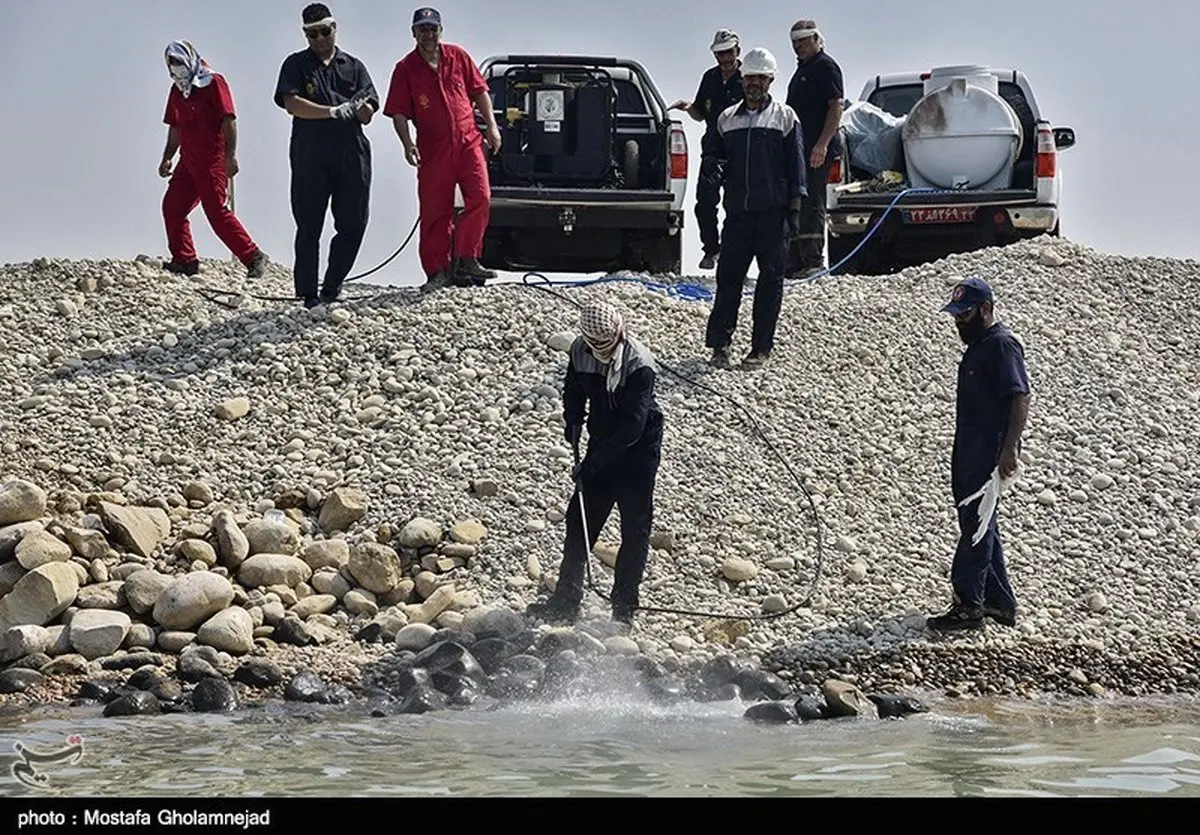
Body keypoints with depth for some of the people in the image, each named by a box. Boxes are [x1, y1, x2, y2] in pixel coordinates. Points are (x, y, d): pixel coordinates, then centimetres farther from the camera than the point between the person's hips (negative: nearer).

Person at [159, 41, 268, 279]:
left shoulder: (214, 83, -7)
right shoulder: (177, 90, 16)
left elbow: (229, 121, -13)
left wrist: (231, 155, -20)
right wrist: (167, 158, 19)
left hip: (212, 160, -8)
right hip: (188, 160, 8)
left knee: (217, 211, -12)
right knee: (172, 206, 3)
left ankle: (253, 257, -7)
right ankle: (184, 260, 11)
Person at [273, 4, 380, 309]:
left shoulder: (353, 66, 15)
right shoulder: (296, 64, 7)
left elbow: (367, 115, 9)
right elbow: (292, 104, -10)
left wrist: (356, 106, -15)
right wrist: (334, 112, -18)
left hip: (352, 154, 3)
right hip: (310, 155, -3)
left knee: (353, 224, 1)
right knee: (309, 227, -1)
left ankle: (331, 288, 15)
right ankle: (308, 295, 3)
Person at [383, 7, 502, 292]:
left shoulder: (458, 56, 8)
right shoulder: (405, 69, 0)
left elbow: (480, 91, 14)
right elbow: (399, 113, -3)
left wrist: (491, 125, 6)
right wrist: (407, 144, -16)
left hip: (468, 142, 2)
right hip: (433, 149, -2)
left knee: (480, 198, -12)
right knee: (435, 212, 1)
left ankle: (465, 260, -2)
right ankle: (438, 271, 9)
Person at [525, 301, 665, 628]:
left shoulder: (640, 365, -27)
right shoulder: (580, 350, -8)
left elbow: (633, 426, -29)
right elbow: (574, 389, 14)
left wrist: (591, 464, -28)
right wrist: (573, 421, -5)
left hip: (639, 449, -6)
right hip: (601, 447, 6)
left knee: (635, 529, 0)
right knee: (581, 519, 8)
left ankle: (624, 609, 9)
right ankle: (566, 601, 18)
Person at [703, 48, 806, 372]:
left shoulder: (785, 117, 5)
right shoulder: (727, 119, 14)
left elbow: (795, 165, 3)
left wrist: (795, 208, -3)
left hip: (772, 211, -2)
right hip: (737, 211, 2)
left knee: (771, 278, 0)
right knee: (729, 275, -2)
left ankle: (761, 347, 4)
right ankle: (719, 343, 1)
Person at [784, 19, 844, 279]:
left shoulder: (825, 67, -7)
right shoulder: (803, 68, 22)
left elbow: (836, 106, -16)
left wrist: (823, 144, -24)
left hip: (816, 151, -10)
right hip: (798, 150, 10)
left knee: (811, 203, -11)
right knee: (795, 205, 11)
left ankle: (814, 261, -11)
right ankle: (794, 263, 15)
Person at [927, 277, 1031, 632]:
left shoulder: (1002, 345, -13)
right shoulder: (977, 347, 18)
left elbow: (1021, 398, -21)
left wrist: (1009, 448, -26)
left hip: (990, 454, -11)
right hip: (970, 454, 11)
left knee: (977, 526, -10)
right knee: (979, 526, 13)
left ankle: (968, 604, -10)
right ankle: (1000, 601, 20)